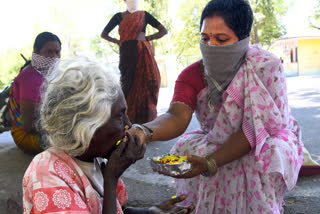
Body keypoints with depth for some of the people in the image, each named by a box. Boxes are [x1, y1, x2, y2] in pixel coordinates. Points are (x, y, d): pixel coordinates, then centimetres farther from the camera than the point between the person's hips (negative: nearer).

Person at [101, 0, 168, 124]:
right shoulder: (119, 16, 15)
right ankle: (128, 118, -3)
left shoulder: (144, 15, 14)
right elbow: (104, 34, 19)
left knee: (143, 84, -8)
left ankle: (145, 120, -5)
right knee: (128, 83, -4)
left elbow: (163, 31, 11)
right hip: (126, 53, 0)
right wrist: (118, 42, 4)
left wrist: (146, 38, 0)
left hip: (143, 53, 0)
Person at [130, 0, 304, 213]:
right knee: (186, 146, -25)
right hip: (217, 142, 3)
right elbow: (177, 116, -31)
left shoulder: (267, 67, -23)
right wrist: (144, 132, -54)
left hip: (268, 140, -2)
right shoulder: (192, 75, -14)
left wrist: (210, 163, -40)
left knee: (269, 156, -35)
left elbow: (254, 128, -28)